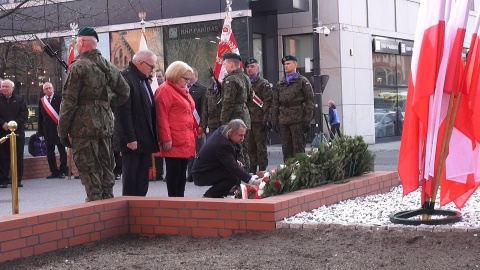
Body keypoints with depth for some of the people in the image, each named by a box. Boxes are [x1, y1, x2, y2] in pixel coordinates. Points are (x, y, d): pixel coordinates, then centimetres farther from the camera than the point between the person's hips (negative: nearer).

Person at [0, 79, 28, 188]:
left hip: (18, 133, 0)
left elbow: (24, 114, 0)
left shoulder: (19, 100, 7)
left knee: (18, 158, 3)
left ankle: (18, 180, 11)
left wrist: (15, 123, -12)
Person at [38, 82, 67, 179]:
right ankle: (54, 171, 12)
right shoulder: (41, 101, 9)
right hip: (48, 130, 4)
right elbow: (40, 118, 10)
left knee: (62, 151, 1)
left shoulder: (59, 98, -2)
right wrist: (40, 132, 6)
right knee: (50, 153, 5)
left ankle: (63, 171, 7)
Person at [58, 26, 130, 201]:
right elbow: (124, 93, 18)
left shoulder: (78, 67, -9)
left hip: (83, 126, -6)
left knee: (89, 171, -3)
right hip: (106, 126, 7)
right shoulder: (109, 67, 11)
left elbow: (68, 101, -11)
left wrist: (62, 131, -7)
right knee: (106, 169, 14)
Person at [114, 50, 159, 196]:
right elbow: (123, 112, -18)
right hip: (133, 140, -9)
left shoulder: (143, 80, 16)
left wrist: (153, 137, 14)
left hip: (145, 139, 9)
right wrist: (130, 138, -21)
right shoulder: (126, 78, -13)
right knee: (130, 179, -1)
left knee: (142, 179, 11)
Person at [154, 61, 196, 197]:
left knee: (182, 172, 10)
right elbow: (162, 116, -15)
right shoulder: (165, 90, -8)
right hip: (174, 141, -9)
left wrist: (192, 134, 20)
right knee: (174, 171, -5)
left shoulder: (183, 91, 21)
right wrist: (166, 138, -19)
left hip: (186, 141, 9)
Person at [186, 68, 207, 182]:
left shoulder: (202, 89, -1)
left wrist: (202, 125, -16)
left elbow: (204, 108, -9)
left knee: (200, 151, 1)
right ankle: (191, 174, 16)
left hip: (198, 125, -5)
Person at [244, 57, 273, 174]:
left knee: (261, 146, -5)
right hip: (247, 121, 6)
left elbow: (268, 103, -8)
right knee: (250, 147, 8)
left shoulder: (264, 84, 0)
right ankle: (252, 169, 14)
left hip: (259, 121, -6)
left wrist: (266, 119, -16)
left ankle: (262, 170, -2)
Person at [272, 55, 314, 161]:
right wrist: (274, 120, 9)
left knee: (298, 148, -5)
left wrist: (307, 120, -9)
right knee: (286, 148, 6)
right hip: (283, 121, 5)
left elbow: (309, 102, -1)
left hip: (298, 120, -5)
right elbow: (275, 104, 18)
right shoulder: (280, 84, 18)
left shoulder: (303, 82, 4)